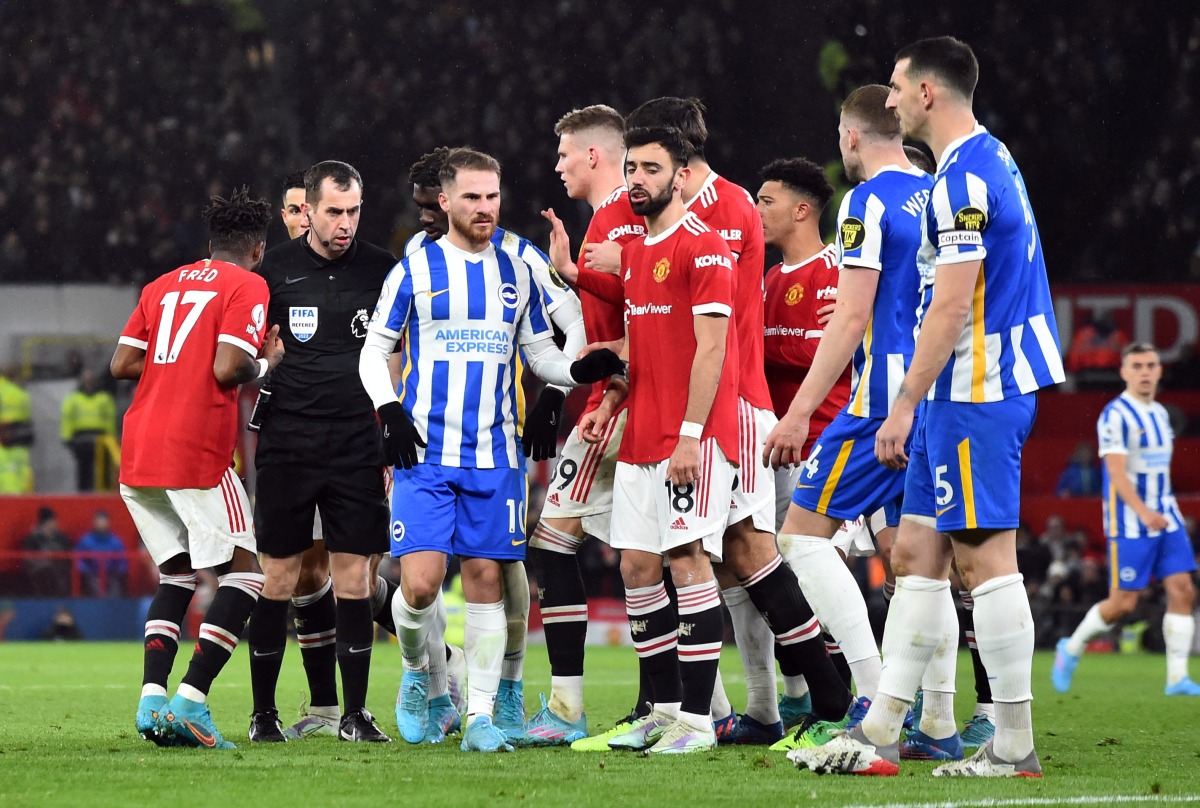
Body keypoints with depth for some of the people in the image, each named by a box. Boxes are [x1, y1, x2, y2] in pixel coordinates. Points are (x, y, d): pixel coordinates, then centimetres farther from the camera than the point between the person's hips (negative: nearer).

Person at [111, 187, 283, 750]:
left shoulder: (162, 286, 19)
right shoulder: (247, 287, -1)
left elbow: (122, 364, 12)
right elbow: (228, 370, -13)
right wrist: (266, 363, 6)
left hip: (137, 453, 7)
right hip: (196, 454, -7)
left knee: (176, 573, 18)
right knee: (244, 573, 3)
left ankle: (151, 698, 3)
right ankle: (191, 699, -9)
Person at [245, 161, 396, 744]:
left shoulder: (383, 270, 4)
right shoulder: (275, 271, 3)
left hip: (357, 448, 0)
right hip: (286, 446, 0)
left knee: (353, 580, -2)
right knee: (279, 580, 1)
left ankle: (354, 713, 5)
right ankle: (263, 712, 10)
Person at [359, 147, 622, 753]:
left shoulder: (517, 275, 12)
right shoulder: (415, 270, 2)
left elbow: (540, 353, 18)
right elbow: (373, 351, 7)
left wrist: (581, 370, -4)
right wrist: (390, 412, -9)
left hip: (494, 456, 3)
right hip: (425, 453, -3)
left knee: (486, 580, 0)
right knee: (420, 583, -13)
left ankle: (479, 716, 4)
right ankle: (417, 671, 17)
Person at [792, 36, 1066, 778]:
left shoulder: (962, 180, -16)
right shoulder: (993, 159, 16)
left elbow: (951, 308, -20)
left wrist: (904, 407, -17)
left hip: (977, 392, -10)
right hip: (966, 393, 10)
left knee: (984, 554, -7)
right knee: (916, 552, 10)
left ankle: (1015, 746, -4)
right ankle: (879, 735, 11)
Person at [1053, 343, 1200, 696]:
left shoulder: (1159, 413, 14)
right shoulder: (1115, 415, -12)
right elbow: (1117, 472, -21)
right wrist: (1143, 513, -33)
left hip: (1165, 518, 7)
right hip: (1129, 524, -7)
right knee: (1124, 601, -5)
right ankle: (1072, 649, 18)